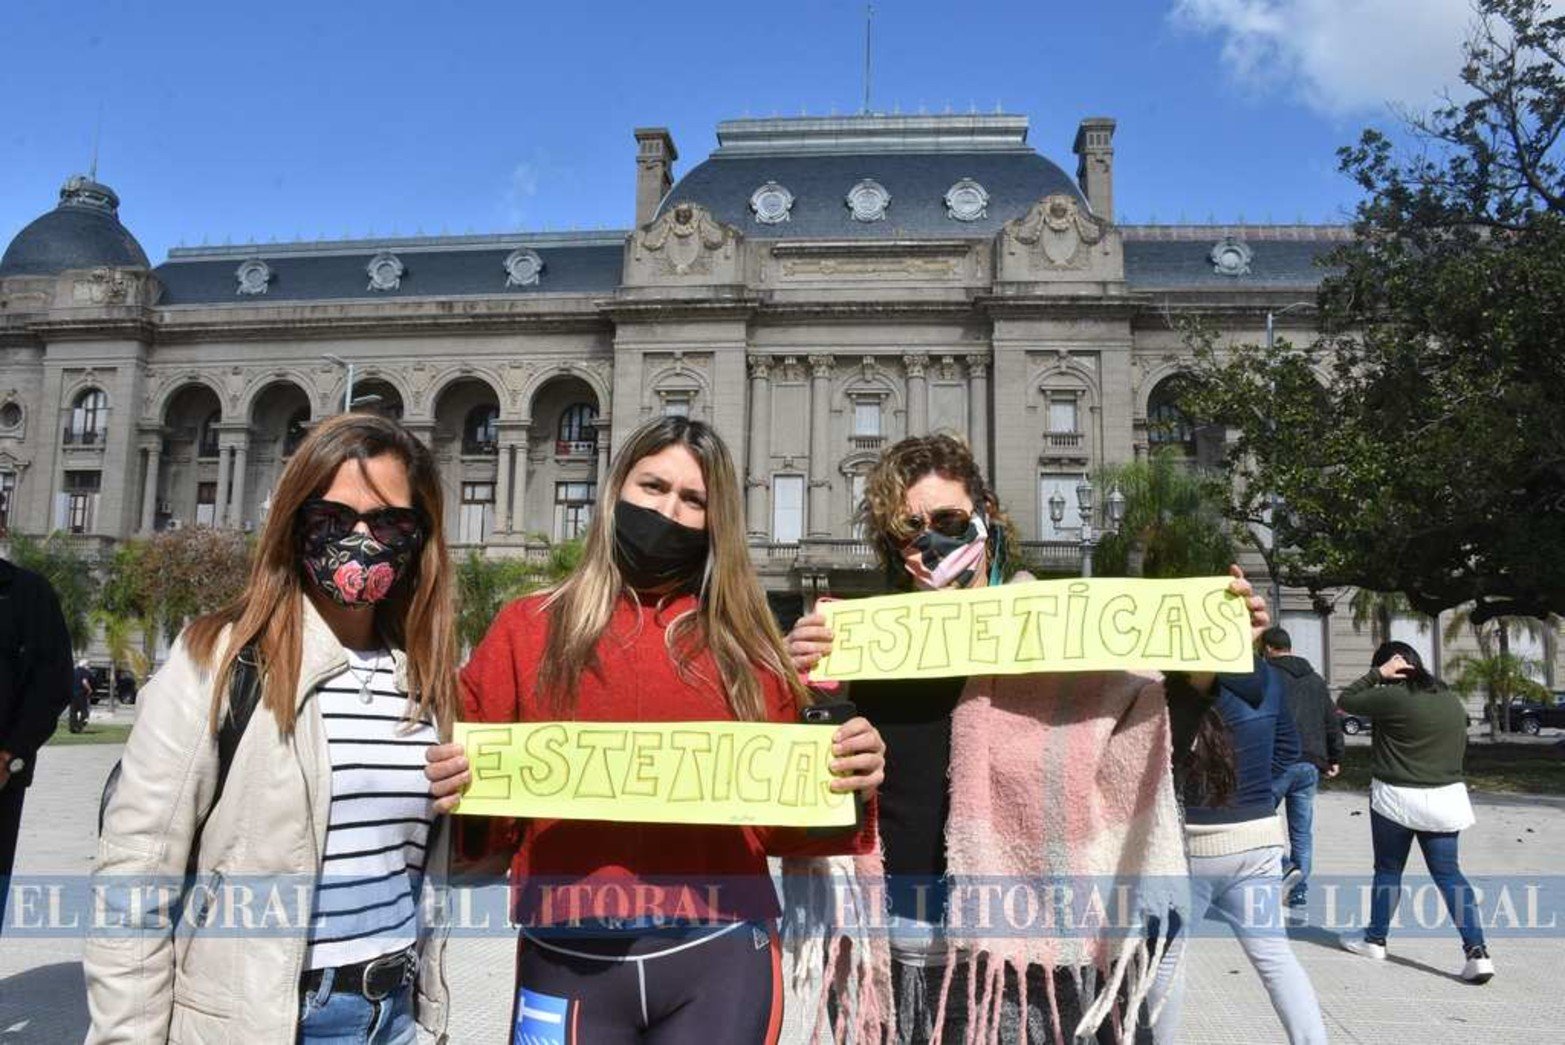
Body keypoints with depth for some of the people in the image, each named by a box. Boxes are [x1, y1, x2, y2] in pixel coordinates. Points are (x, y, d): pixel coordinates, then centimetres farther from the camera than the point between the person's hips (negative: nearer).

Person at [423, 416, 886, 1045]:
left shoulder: (746, 647, 6)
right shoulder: (527, 631, 4)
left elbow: (782, 822, 8)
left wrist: (843, 785, -11)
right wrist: (452, 794, -16)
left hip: (719, 957, 1)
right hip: (570, 961, 0)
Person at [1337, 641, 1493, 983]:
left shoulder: (1392, 698, -15)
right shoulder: (1452, 700, 7)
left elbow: (1344, 702, -4)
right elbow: (1460, 749, 16)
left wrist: (1377, 674, -4)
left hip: (1396, 798, -5)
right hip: (1446, 799, 5)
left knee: (1388, 870, 10)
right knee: (1448, 873, 7)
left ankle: (1375, 940, 23)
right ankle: (1477, 952, -3)